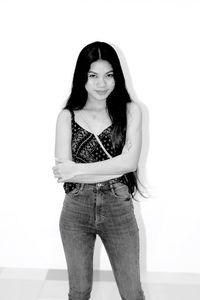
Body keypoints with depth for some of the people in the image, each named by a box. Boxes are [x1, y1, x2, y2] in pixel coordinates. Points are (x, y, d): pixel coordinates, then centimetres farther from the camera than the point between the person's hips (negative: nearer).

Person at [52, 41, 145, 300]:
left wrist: (78, 169, -15)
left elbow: (130, 161, -13)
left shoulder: (130, 111, -1)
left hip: (118, 211, 0)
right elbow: (63, 170, -10)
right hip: (76, 212, 1)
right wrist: (115, 168, -14)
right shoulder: (67, 116, 0)